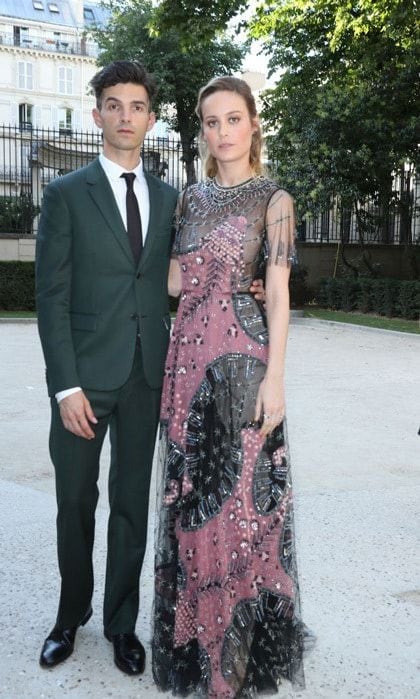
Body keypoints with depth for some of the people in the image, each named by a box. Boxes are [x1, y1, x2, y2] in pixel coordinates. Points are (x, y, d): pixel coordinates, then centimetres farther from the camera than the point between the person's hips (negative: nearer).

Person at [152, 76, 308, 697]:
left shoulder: (272, 199, -2)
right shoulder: (191, 198, 14)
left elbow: (279, 292, -8)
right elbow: (177, 279, 10)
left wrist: (275, 376, -14)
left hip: (242, 356, -5)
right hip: (188, 352, 6)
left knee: (238, 493, 0)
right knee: (191, 491, 11)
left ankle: (238, 649, 17)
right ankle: (196, 634, 29)